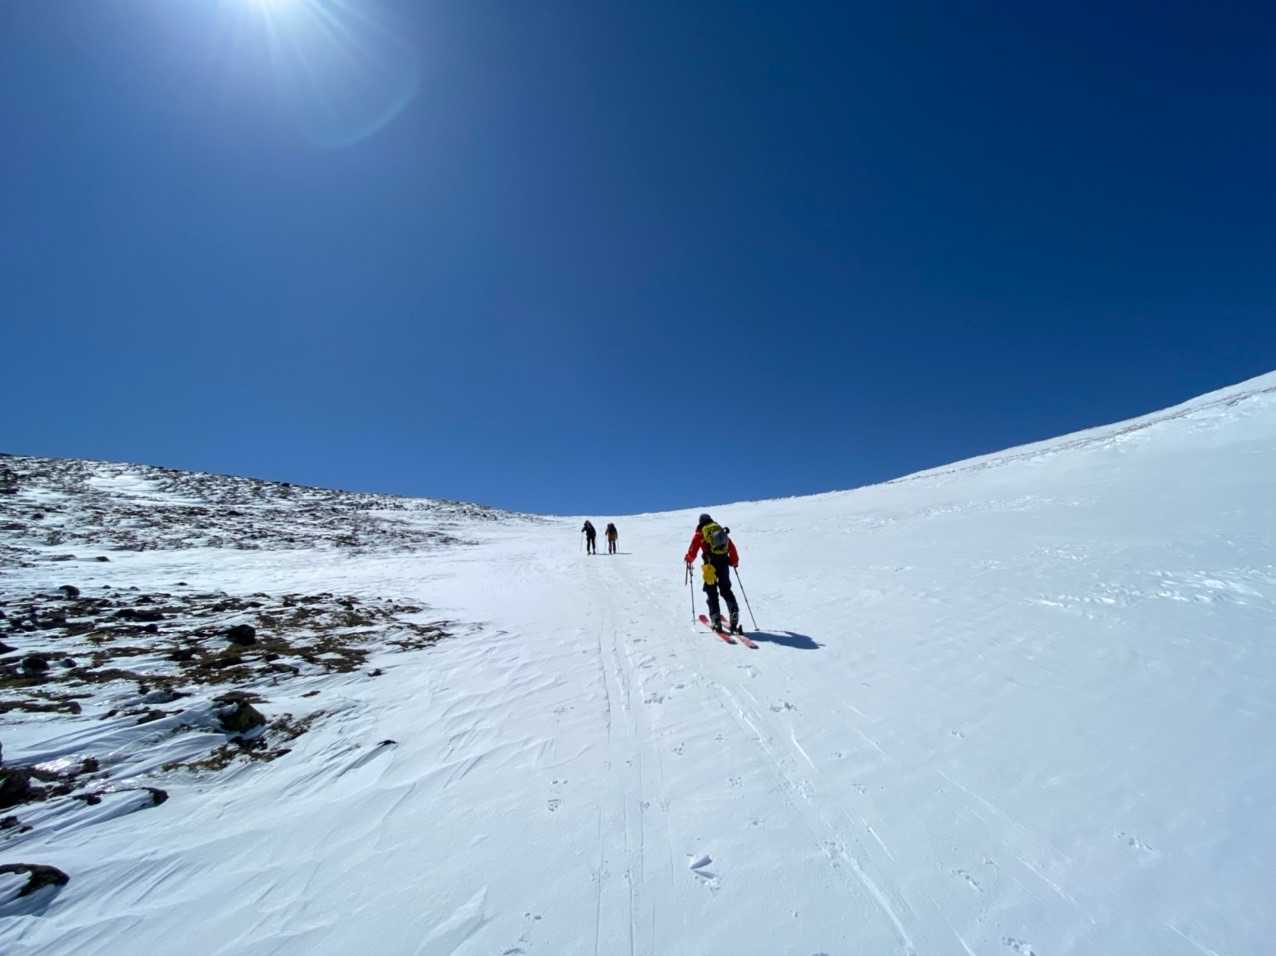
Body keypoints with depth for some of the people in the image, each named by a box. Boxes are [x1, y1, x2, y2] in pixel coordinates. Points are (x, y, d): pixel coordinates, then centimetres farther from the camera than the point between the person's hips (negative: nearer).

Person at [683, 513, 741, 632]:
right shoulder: (722, 530, 19)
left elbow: (693, 550, 3)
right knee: (726, 590, 15)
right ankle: (734, 614, 4)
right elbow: (732, 548, 17)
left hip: (711, 564, -4)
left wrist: (688, 559, 23)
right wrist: (735, 561, 29)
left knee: (711, 592, 5)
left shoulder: (699, 533, 7)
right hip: (724, 563, 4)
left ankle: (716, 620, -1)